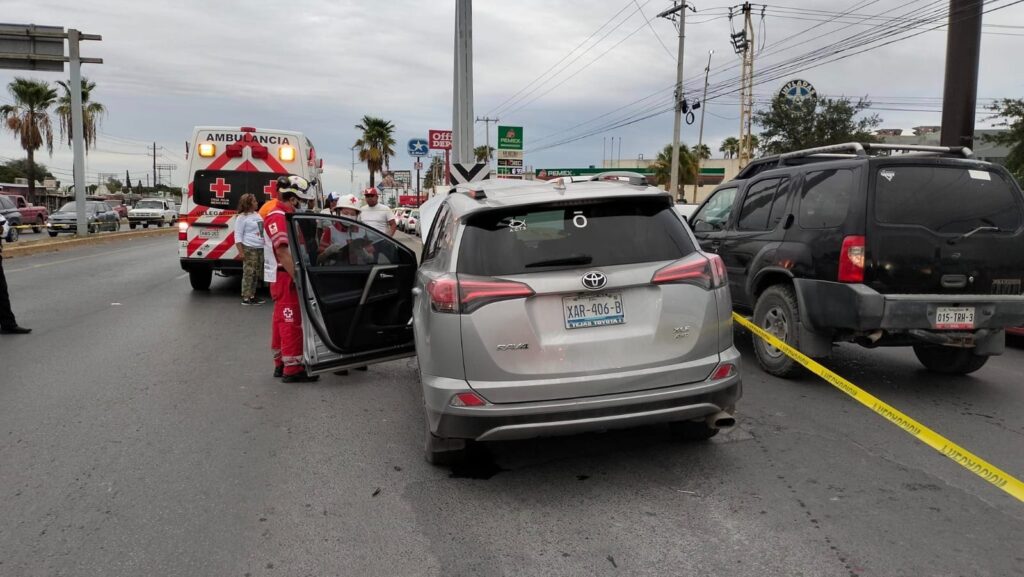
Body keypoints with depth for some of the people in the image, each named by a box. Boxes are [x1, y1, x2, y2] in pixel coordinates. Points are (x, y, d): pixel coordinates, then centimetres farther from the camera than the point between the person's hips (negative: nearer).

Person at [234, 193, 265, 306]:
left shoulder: (257, 214, 15)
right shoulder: (242, 217, -8)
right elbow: (238, 235, -11)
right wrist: (241, 252, -17)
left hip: (260, 248, 8)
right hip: (249, 249, -8)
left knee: (254, 274, 10)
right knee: (248, 273, -7)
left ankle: (252, 296, 16)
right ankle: (246, 298, -4)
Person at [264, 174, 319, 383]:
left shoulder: (287, 216, 18)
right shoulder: (278, 217, -15)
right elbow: (282, 250, -24)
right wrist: (297, 277, -27)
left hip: (288, 277, 11)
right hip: (285, 277, -11)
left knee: (282, 320, 15)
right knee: (291, 321, -9)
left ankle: (281, 363, 24)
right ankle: (292, 368, -6)